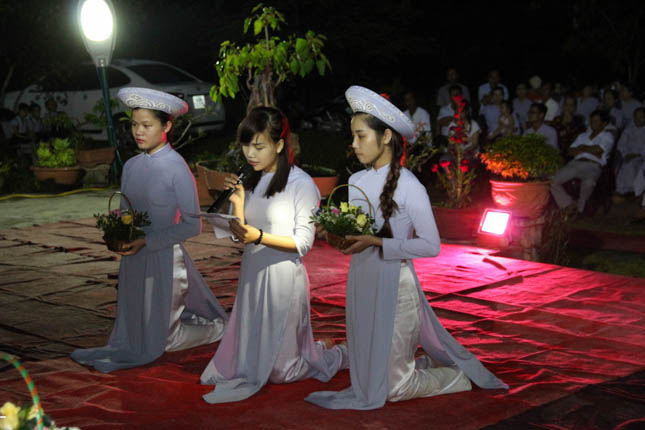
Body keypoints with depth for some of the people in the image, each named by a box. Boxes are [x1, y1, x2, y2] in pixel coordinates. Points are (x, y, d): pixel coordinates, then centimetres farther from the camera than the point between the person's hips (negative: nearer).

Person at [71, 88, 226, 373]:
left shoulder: (176, 168, -14)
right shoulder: (131, 166, 5)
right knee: (132, 335, 15)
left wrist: (146, 241, -19)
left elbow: (192, 225, -14)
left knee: (162, 340, 5)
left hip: (163, 256, -6)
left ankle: (215, 328, 28)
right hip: (133, 258, 6)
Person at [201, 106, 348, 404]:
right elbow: (241, 234, 6)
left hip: (283, 276, -6)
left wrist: (260, 237, -24)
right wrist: (237, 203, -10)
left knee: (279, 369, 3)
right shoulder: (248, 180, 8)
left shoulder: (301, 184, -11)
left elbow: (303, 242, -13)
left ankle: (331, 354, 26)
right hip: (252, 273, 7)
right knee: (252, 355, 13)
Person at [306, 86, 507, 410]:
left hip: (394, 287, -7)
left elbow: (430, 245, -16)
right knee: (368, 375, 15)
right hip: (361, 284, 7)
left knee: (395, 388, 0)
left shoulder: (409, 187, -14)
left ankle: (460, 375, 24)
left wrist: (376, 243, -23)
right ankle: (431, 363, 38)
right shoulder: (356, 181, 6)